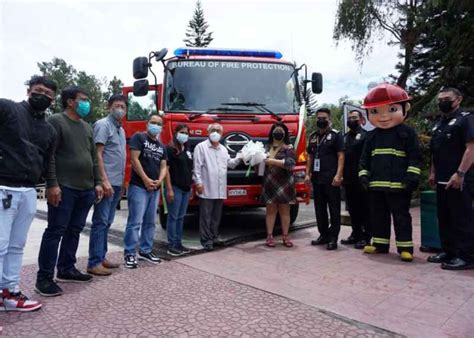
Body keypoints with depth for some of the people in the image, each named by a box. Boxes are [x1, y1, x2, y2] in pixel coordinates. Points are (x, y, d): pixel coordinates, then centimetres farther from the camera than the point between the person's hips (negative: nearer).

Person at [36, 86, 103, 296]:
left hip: (85, 189, 7)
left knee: (74, 230, 12)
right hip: (64, 188, -7)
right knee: (55, 231, -4)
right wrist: (52, 184, -18)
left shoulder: (86, 127, 19)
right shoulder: (56, 121, -4)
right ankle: (44, 277, 4)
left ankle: (66, 269, 24)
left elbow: (93, 157, 19)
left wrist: (97, 182, 13)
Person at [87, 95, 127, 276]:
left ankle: (101, 257, 20)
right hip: (107, 182, -9)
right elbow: (98, 154, -15)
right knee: (100, 222, -6)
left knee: (107, 222, 12)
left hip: (117, 183, 9)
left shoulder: (121, 129, 19)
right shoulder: (103, 125, -7)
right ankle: (94, 263, -1)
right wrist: (104, 180, -21)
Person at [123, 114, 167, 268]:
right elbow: (134, 159, -11)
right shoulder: (139, 137, -2)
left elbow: (163, 166, 13)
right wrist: (145, 179, -15)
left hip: (155, 188, 7)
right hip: (138, 186, -7)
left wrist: (159, 181, -7)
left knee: (150, 221, 11)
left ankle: (145, 251, 20)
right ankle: (129, 253, -1)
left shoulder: (162, 146, 17)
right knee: (135, 221, -9)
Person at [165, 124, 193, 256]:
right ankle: (171, 246, 4)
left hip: (186, 189, 7)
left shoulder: (188, 151, 15)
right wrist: (169, 189, -17)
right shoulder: (170, 149, -6)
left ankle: (178, 243, 18)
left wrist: (191, 187, 14)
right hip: (175, 188, -7)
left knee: (181, 217, 11)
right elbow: (166, 169, -11)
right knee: (173, 217, -2)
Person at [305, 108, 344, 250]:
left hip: (331, 178, -6)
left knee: (334, 208, -1)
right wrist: (308, 173, 9)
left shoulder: (336, 135, -1)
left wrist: (338, 175, -17)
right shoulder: (313, 136, 16)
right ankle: (323, 235, 21)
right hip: (317, 178, 6)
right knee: (319, 208, 11)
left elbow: (341, 156, -7)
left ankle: (333, 238, 3)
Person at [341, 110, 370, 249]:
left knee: (364, 208, 0)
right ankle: (356, 234, 21)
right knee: (352, 209, 12)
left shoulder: (365, 135, -3)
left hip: (361, 178, -6)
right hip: (348, 179, 6)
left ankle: (365, 237, 7)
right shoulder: (344, 137, 17)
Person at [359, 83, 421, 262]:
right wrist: (364, 175, 5)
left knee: (401, 216, 3)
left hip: (399, 185, -5)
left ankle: (405, 247, 12)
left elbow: (415, 157, -4)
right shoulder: (372, 136, 11)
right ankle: (380, 244, 25)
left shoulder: (407, 132, -2)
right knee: (378, 216, 13)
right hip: (376, 185, 5)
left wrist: (412, 176, -12)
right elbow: (365, 157, 15)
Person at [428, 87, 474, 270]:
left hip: (459, 180, -8)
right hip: (442, 180, 9)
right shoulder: (439, 124, 19)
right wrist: (433, 173, 18)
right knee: (444, 218, 13)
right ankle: (449, 251, 22)